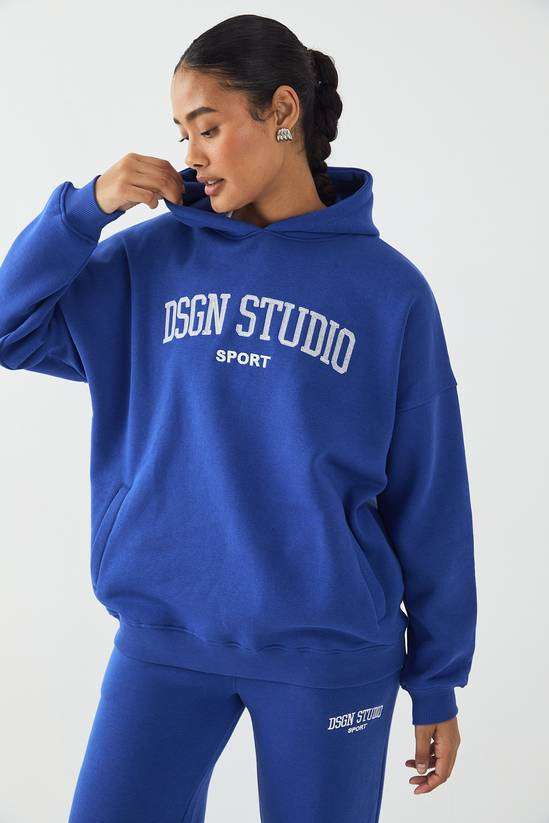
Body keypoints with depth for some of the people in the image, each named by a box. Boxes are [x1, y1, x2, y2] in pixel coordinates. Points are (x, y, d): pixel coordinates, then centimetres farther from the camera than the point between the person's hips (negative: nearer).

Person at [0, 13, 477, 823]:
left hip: (332, 653, -1)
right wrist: (87, 207, -9)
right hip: (165, 637, 2)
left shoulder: (389, 289, -3)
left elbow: (428, 495, 0)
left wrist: (437, 680, 3)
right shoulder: (153, 259, 2)